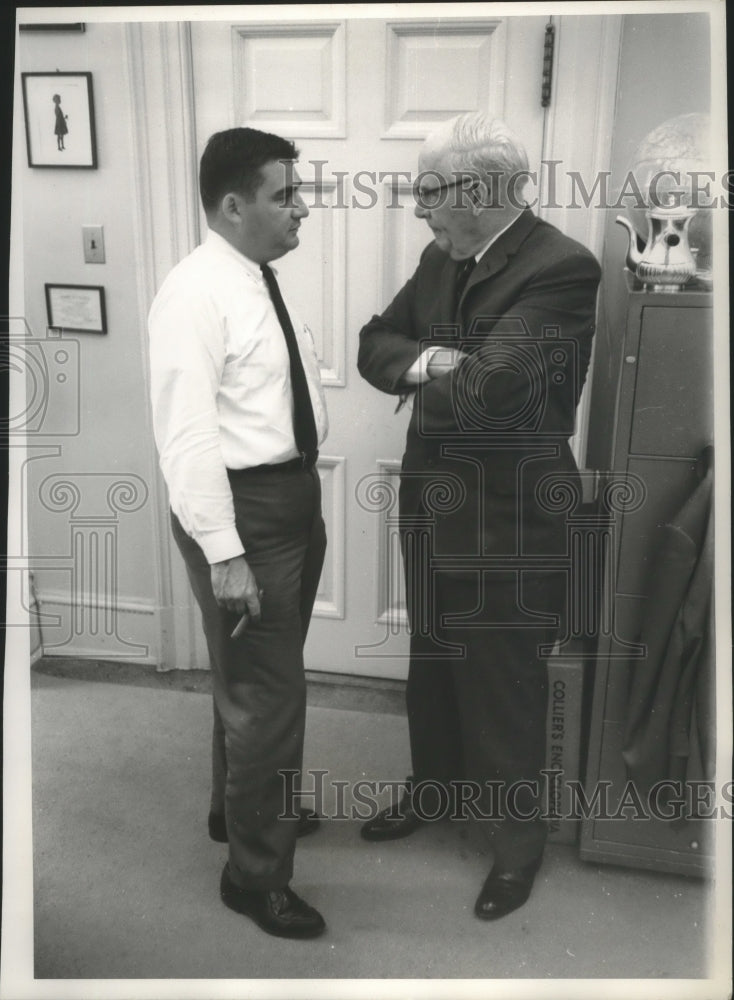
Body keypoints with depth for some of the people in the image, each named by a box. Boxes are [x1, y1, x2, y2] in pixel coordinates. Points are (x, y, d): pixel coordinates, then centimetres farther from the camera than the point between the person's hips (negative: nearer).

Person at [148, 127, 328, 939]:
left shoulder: (263, 280, 11)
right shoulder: (196, 294, -18)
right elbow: (187, 436, -23)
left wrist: (304, 499, 18)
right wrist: (223, 553, -25)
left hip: (294, 493, 9)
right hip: (243, 507, -9)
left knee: (257, 676, 23)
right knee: (267, 691, 0)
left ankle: (241, 808, 46)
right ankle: (255, 874, 20)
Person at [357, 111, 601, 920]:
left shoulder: (562, 268, -19)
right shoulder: (441, 258, 7)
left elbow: (490, 387, -29)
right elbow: (375, 344, 7)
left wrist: (420, 370, -8)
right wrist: (426, 360, -16)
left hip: (509, 514, -7)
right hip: (432, 498, 8)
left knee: (505, 682, 7)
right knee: (433, 662, 22)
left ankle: (517, 838, 31)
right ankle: (435, 788, 46)